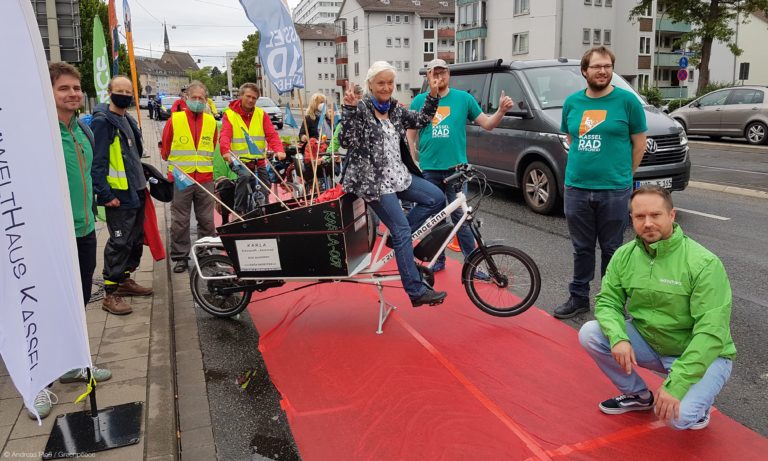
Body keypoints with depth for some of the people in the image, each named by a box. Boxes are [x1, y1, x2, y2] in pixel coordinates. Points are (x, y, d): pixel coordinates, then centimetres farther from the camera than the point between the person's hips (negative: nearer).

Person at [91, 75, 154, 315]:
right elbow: (97, 161, -17)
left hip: (135, 192, 9)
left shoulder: (128, 121, 16)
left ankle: (124, 279, 30)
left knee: (135, 240, 15)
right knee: (119, 242, -7)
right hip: (118, 196, -9)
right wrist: (105, 193, -21)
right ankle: (110, 293, 1)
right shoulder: (102, 121, -12)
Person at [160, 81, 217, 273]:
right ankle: (180, 257, 15)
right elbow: (165, 149, 8)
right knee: (180, 221, 4)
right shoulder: (174, 119, -2)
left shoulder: (211, 121, 6)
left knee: (207, 220, 9)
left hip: (205, 179, 2)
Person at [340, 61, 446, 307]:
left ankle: (398, 234, 10)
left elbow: (421, 120, 14)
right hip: (374, 180, -7)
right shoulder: (361, 109, -9)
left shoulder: (396, 110, 11)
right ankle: (416, 291, -5)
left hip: (399, 175, 7)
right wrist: (349, 109, -30)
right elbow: (346, 141, -20)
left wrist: (433, 95, 3)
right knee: (403, 231, -11)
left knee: (437, 198, -3)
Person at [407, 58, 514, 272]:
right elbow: (410, 133, 10)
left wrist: (501, 110, -12)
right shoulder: (419, 101, 7)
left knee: (460, 216, -5)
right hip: (428, 170, 2)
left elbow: (487, 124, 6)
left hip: (455, 168, -2)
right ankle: (438, 260, 24)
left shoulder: (464, 98, 5)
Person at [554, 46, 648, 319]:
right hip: (576, 188, 3)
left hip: (614, 191, -3)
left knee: (611, 249, 8)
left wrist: (623, 174, 5)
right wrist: (583, 164, 11)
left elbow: (639, 142, 2)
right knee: (582, 248, 12)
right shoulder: (572, 102, 7)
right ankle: (579, 298, 24)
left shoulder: (627, 101, -3)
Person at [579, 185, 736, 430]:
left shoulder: (704, 263, -23)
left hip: (703, 355, -5)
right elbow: (607, 301, -5)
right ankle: (638, 395, 8)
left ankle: (696, 404, 11)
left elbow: (711, 333, -26)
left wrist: (675, 385, -31)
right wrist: (618, 338, -28)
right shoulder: (624, 255, -7)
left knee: (678, 416, -28)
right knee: (590, 333, -15)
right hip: (648, 343, 5)